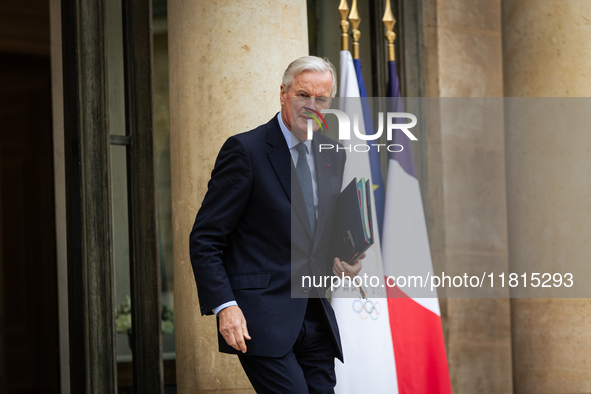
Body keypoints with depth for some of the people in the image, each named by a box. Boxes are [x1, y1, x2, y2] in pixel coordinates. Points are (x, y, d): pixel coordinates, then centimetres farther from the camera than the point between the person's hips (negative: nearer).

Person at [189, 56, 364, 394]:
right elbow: (205, 239, -7)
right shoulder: (246, 150, -6)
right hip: (261, 319, -6)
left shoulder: (333, 156, 13)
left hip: (316, 321, 7)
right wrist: (224, 306, -18)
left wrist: (348, 257, 3)